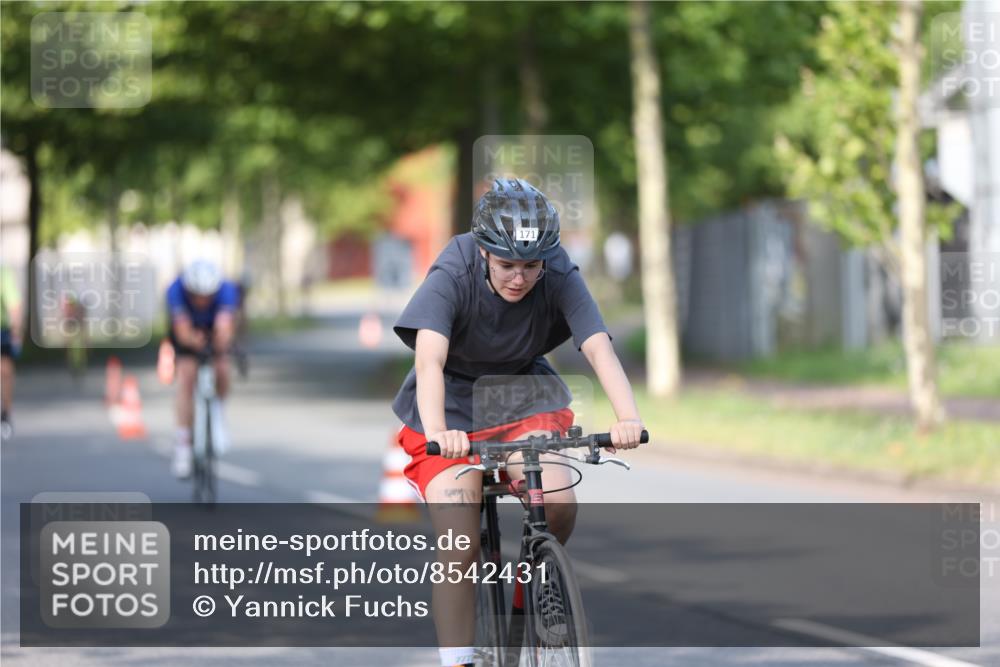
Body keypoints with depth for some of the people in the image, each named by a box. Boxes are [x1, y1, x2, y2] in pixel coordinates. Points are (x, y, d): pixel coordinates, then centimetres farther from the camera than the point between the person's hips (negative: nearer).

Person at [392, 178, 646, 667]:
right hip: (452, 411, -2)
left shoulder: (559, 275, -19)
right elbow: (429, 357, -39)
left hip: (523, 399, 2)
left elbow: (599, 347, -30)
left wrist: (629, 417, -48)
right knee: (459, 552, -14)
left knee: (560, 504, -23)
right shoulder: (452, 277, -25)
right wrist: (436, 432, -57)